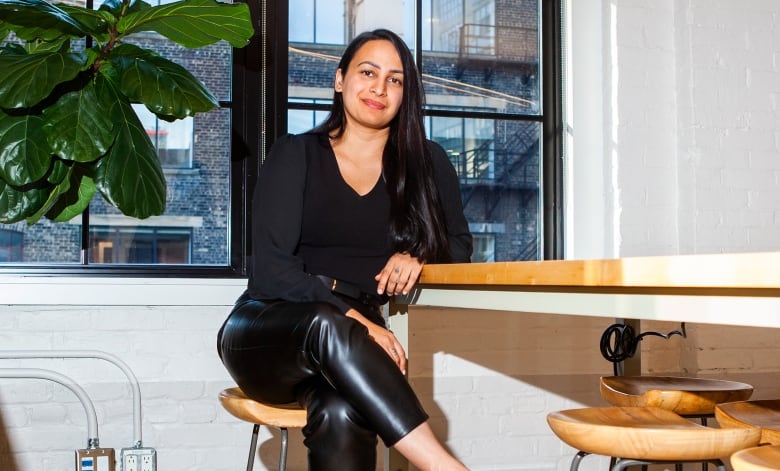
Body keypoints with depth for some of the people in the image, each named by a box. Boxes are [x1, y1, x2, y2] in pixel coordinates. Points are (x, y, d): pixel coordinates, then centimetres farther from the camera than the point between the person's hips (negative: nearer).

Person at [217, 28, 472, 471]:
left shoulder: (427, 163, 8)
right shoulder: (295, 155, 0)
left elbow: (459, 245, 16)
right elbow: (270, 268, -9)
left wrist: (417, 256, -9)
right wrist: (352, 317, -24)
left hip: (346, 343, 2)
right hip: (264, 334, -1)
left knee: (342, 413, -38)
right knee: (327, 326, -39)